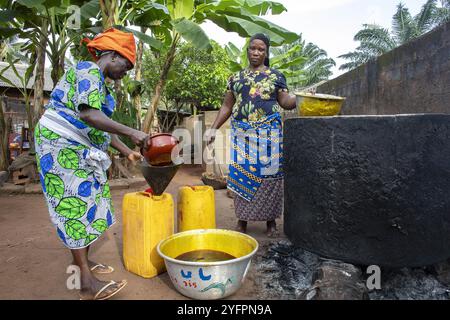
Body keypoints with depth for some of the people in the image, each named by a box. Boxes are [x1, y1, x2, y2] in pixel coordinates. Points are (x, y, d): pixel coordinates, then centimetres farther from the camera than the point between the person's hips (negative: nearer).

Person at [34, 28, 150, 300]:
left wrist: (127, 151, 14)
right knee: (74, 204, -11)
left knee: (88, 201, 9)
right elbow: (89, 114, -29)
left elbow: (103, 125, 17)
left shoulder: (101, 84, 17)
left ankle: (81, 261, 21)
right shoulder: (88, 71, -13)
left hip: (81, 150, 10)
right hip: (61, 145, -10)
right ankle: (88, 284, -8)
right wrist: (131, 132, -32)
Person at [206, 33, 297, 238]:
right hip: (242, 134, 2)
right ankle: (242, 220, 13)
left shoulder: (276, 76, 9)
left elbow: (285, 102, 5)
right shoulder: (236, 78, 15)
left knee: (269, 175, -1)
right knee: (241, 175, 1)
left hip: (268, 133, -2)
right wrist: (213, 129, 9)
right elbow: (226, 106, 15)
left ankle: (271, 221, 13)